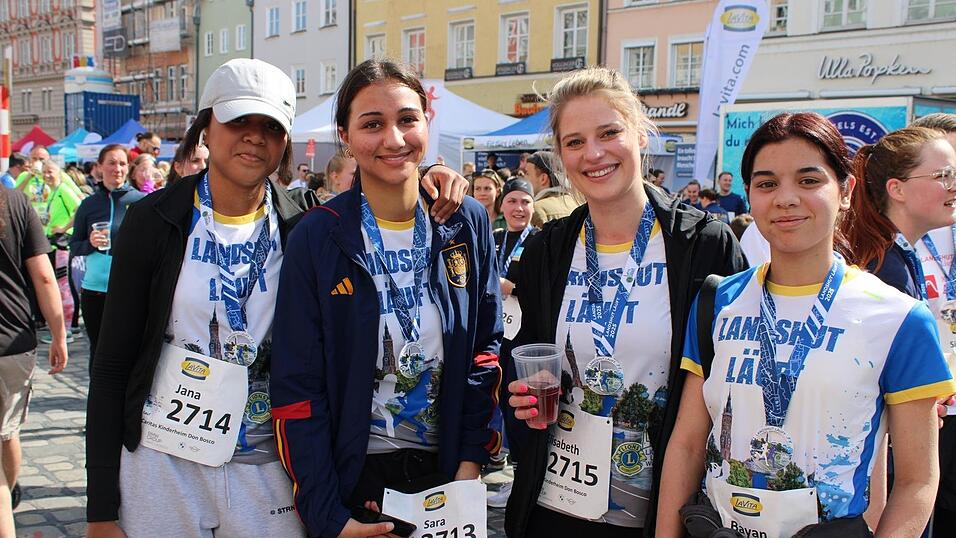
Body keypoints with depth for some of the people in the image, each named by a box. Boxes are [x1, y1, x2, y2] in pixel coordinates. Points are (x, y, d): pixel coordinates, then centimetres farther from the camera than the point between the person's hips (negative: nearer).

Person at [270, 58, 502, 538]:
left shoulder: (467, 223, -3)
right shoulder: (316, 238, -11)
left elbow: (486, 345, 2)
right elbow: (296, 386, -10)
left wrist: (470, 462, -5)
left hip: (448, 469, 3)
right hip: (354, 477, -2)